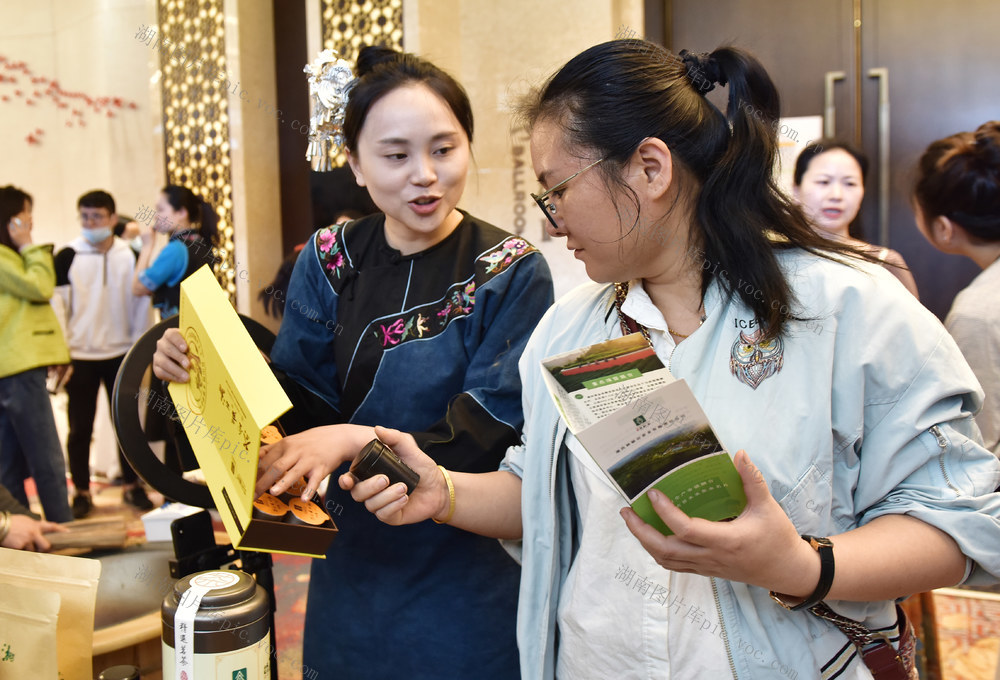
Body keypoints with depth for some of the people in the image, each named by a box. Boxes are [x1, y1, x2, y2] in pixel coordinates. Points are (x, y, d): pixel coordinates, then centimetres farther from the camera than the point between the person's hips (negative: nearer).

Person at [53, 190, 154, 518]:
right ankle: (81, 491, 16)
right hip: (80, 357, -1)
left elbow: (142, 302, 5)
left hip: (121, 355, 1)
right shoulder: (67, 257, -4)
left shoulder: (131, 256, 1)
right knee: (80, 427, 5)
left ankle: (131, 485, 22)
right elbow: (56, 304, -4)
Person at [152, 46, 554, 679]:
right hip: (353, 568, 4)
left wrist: (356, 440, -27)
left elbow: (492, 433, -18)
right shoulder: (328, 261, 0)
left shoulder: (513, 273, -12)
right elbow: (297, 401, 0)